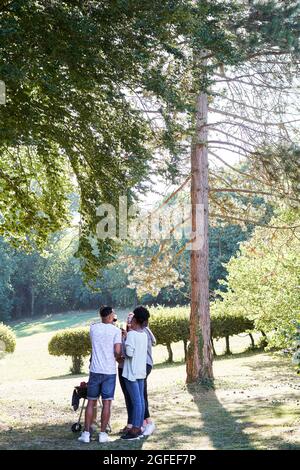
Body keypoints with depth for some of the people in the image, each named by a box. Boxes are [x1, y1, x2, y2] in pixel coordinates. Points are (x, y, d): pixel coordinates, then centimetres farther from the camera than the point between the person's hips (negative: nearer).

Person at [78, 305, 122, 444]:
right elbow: (118, 352, -14)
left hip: (95, 370, 3)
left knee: (91, 402, 9)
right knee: (107, 403, 4)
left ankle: (86, 433, 9)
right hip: (110, 371, -2)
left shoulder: (93, 328, 4)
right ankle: (103, 433, 6)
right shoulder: (116, 330, -6)